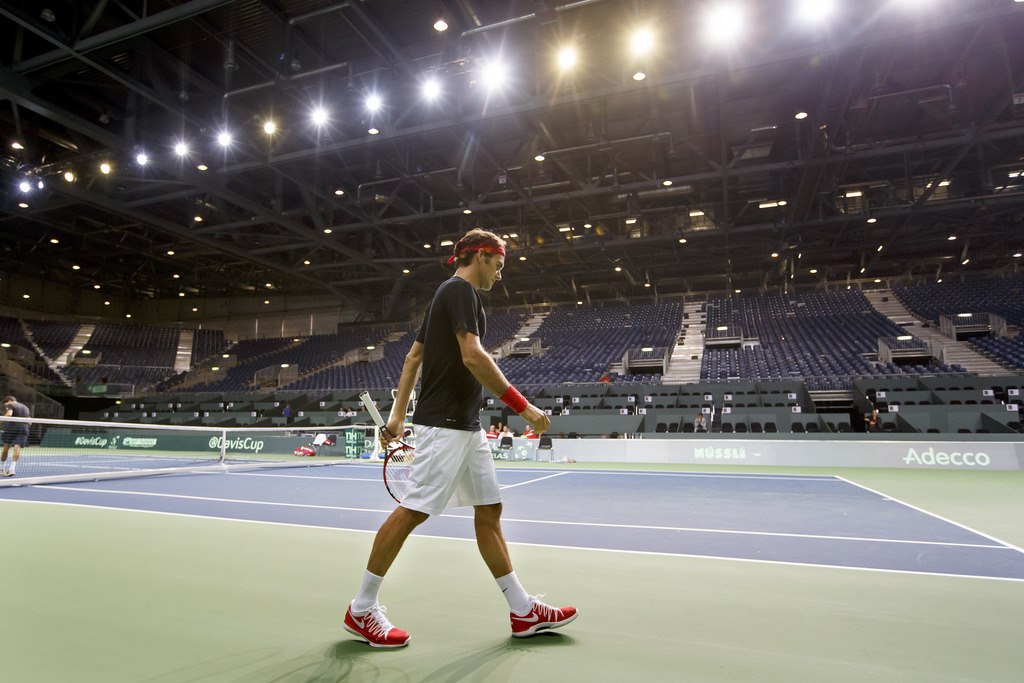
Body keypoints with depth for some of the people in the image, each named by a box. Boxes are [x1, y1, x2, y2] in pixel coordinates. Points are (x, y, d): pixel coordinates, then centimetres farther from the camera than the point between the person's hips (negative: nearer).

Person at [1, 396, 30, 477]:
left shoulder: (10, 405, 4)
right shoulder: (25, 407, 23)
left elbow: (9, 414, -18)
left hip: (12, 427, -4)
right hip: (24, 428, 4)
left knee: (6, 447, 10)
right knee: (17, 448, -7)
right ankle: (12, 468, -21)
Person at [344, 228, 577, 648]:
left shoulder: (448, 295, 21)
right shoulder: (460, 289, -9)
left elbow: (413, 357, 19)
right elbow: (472, 356, -22)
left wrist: (398, 416, 17)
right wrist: (523, 406, -18)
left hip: (465, 425, 11)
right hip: (445, 422, -11)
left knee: (489, 509, 9)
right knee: (413, 510, -5)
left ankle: (523, 611, 16)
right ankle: (361, 609, 11)